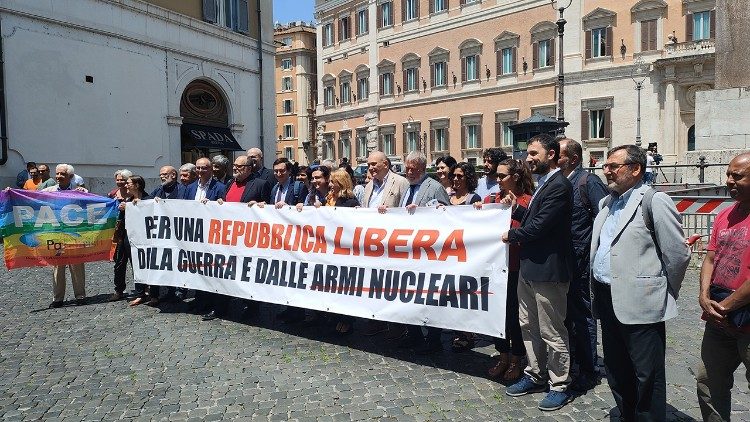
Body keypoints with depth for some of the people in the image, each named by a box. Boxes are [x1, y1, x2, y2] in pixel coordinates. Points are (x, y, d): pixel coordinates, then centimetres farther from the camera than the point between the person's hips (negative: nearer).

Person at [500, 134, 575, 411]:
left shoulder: (559, 186, -18)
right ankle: (535, 375, 35)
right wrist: (516, 208, 2)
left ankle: (560, 386, 22)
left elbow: (539, 227, -23)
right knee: (528, 325, 20)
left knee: (552, 332, 5)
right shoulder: (544, 183, 13)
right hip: (529, 266, 10)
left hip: (548, 270, -10)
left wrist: (511, 235, -8)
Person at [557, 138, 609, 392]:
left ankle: (587, 372, 18)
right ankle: (572, 363, 32)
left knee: (582, 314, 4)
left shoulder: (589, 182, -11)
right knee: (566, 313, 16)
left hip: (580, 261, -7)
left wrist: (591, 253, -16)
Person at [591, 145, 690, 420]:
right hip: (606, 300, 8)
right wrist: (597, 289, 14)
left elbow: (678, 254, -10)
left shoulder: (654, 201, -10)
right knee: (616, 373, 19)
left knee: (647, 376, 4)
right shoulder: (607, 203, 15)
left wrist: (665, 293, 0)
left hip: (639, 304, -8)